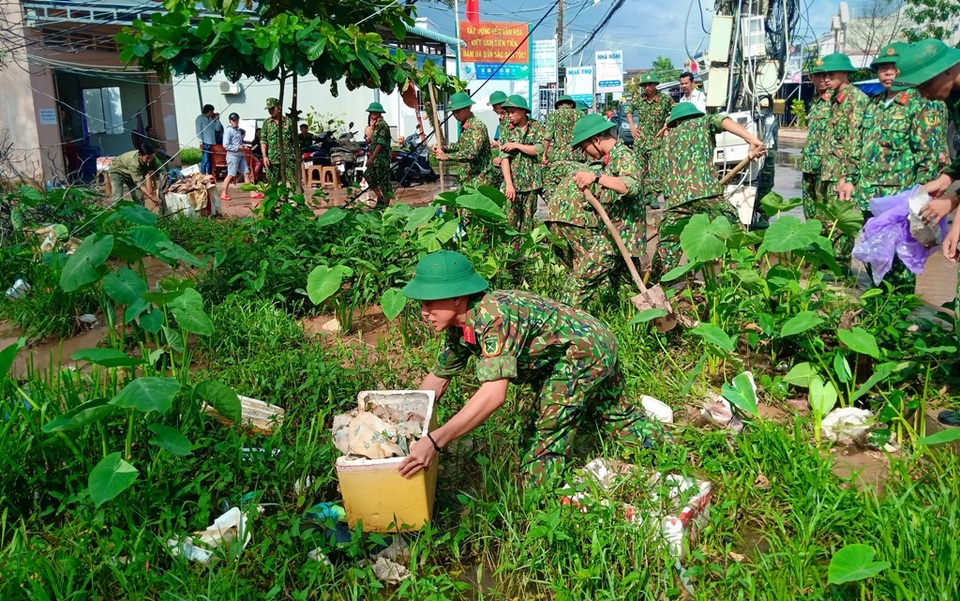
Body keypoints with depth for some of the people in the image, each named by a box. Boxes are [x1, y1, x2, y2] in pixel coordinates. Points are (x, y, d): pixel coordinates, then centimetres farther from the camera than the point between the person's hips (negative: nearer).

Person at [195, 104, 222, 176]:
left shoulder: (211, 119, 18)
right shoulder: (200, 118, 0)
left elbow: (217, 128, 16)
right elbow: (199, 131, -6)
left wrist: (217, 119, 6)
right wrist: (201, 142, -14)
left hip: (212, 142, 6)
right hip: (205, 143, -6)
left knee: (210, 160, 8)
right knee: (205, 159, -11)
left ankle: (209, 175, 14)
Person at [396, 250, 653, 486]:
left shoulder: (492, 316, -36)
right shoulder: (458, 326, -8)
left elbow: (494, 394, -44)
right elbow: (438, 378, 5)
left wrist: (433, 441, -46)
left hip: (583, 351, -9)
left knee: (540, 439, -10)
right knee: (616, 413, 28)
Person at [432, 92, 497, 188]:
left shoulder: (478, 126, -18)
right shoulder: (465, 125, 10)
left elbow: (472, 153, -28)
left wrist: (446, 156, -27)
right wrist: (443, 148, 9)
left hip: (481, 179, -9)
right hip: (468, 177, 9)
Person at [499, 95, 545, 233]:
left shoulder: (536, 127, 4)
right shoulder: (507, 131, 3)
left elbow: (539, 149, -8)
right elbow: (504, 158, -6)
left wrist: (516, 145, -10)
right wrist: (509, 184, -16)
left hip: (532, 182, 0)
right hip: (513, 182, 0)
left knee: (528, 219, 7)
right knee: (510, 219, -5)